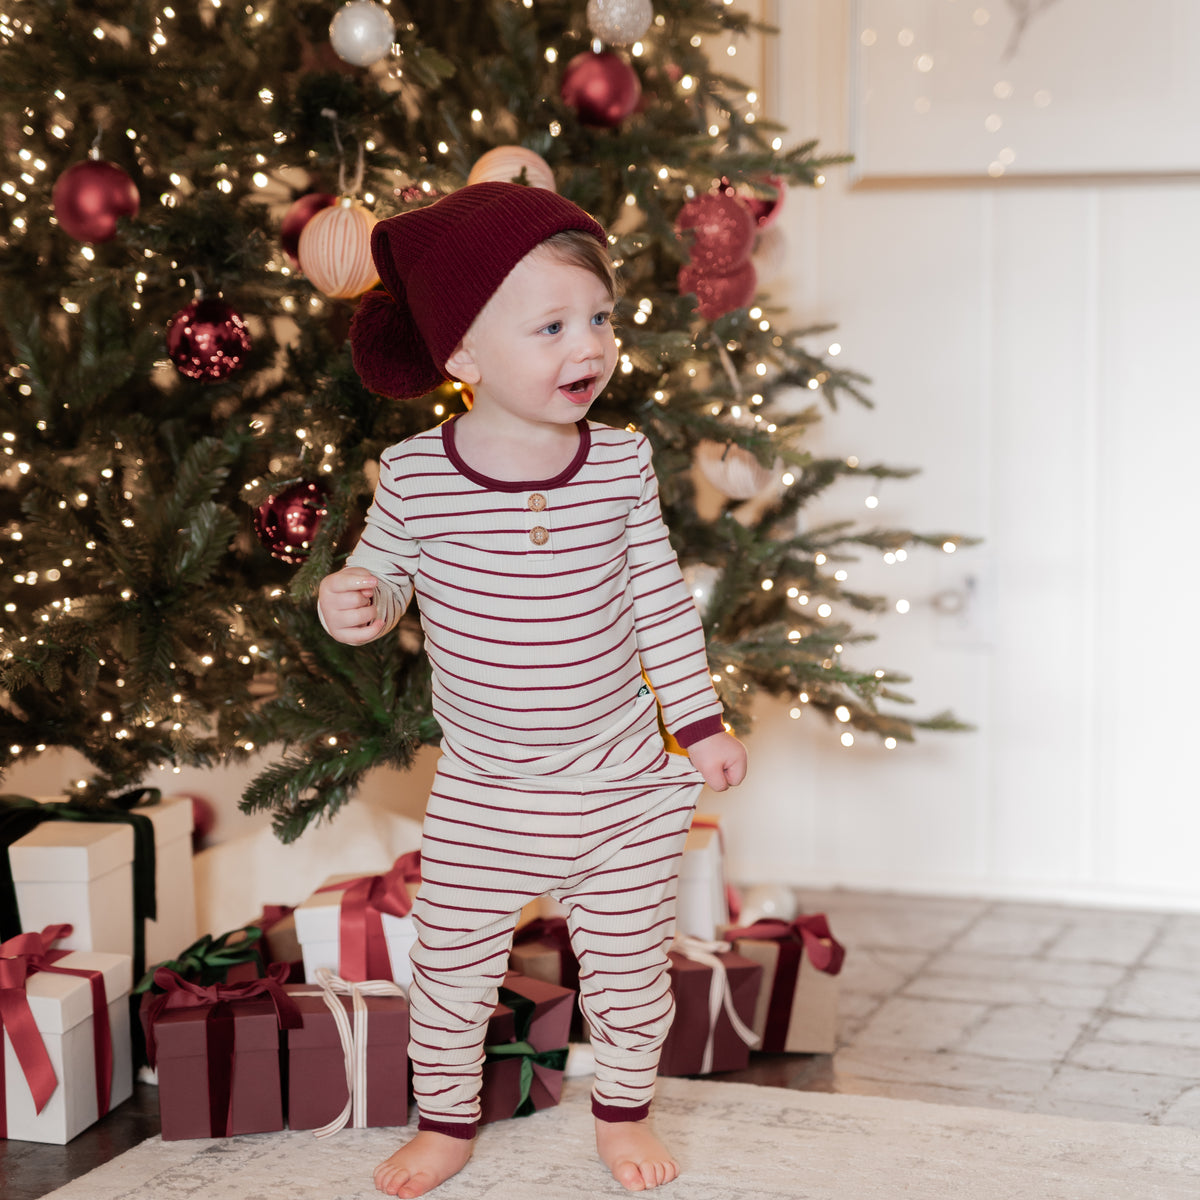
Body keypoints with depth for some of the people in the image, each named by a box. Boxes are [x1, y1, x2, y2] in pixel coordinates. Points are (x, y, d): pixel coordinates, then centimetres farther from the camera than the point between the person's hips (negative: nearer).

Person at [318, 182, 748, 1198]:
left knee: (630, 965, 15)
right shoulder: (415, 476, -15)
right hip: (482, 797, 0)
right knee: (453, 968, 13)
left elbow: (659, 597, 2)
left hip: (625, 786, 1)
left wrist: (701, 721, 5)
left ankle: (624, 1111, 40)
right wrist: (354, 602, -20)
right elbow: (385, 570, 3)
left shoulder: (621, 463, -9)